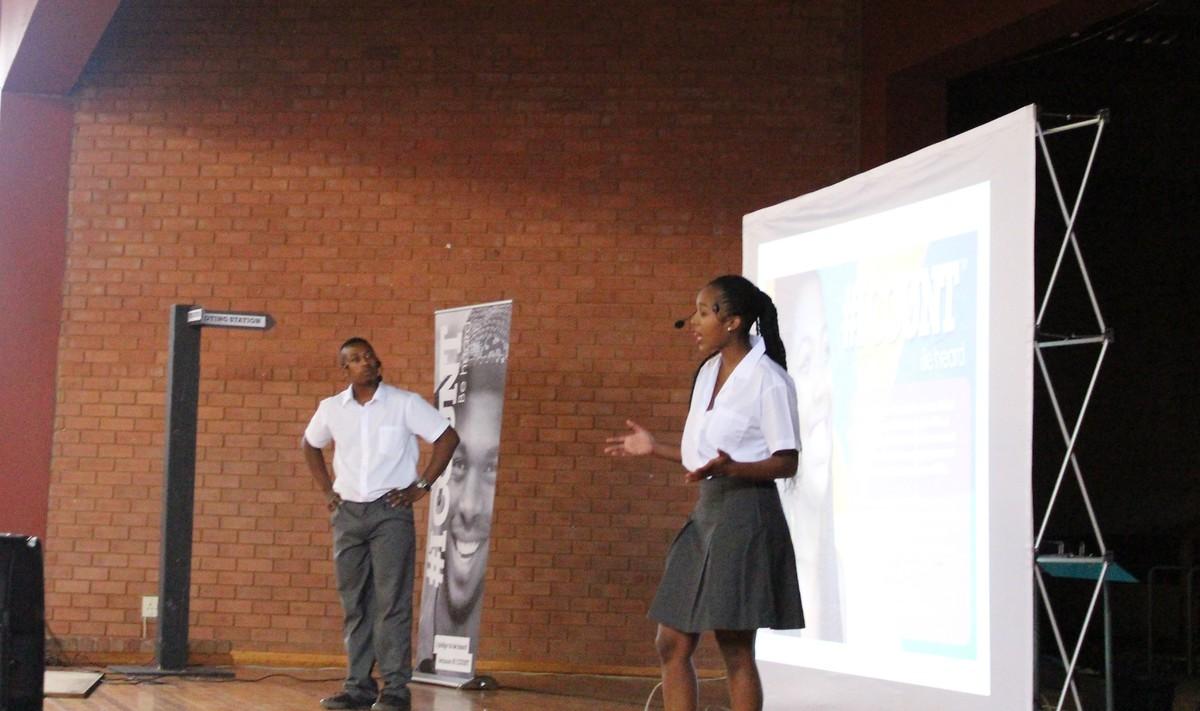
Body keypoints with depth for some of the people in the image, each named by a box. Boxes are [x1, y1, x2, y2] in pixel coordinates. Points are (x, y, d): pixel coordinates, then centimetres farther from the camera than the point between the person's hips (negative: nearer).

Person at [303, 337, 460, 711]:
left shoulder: (405, 403, -4)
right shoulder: (331, 409, 6)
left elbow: (447, 438, -1)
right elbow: (309, 445, 24)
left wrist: (421, 486, -4)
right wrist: (327, 489, 13)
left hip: (390, 511, -4)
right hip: (347, 512, 4)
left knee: (391, 602, -8)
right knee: (354, 604, 6)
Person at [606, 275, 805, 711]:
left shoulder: (768, 380, -11)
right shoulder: (708, 373, 14)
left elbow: (786, 463, -13)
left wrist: (730, 468, -28)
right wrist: (655, 449, 15)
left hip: (745, 514, -9)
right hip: (707, 510, 9)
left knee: (735, 648, -5)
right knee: (671, 644, 8)